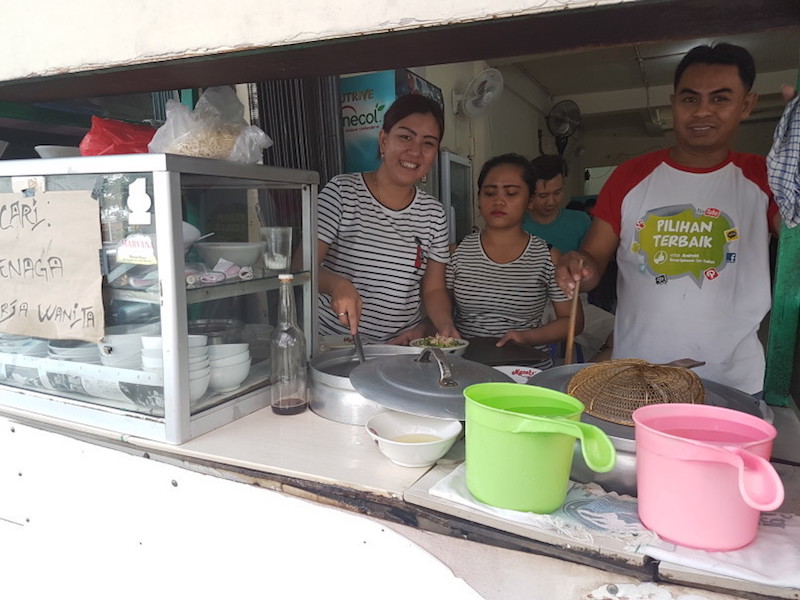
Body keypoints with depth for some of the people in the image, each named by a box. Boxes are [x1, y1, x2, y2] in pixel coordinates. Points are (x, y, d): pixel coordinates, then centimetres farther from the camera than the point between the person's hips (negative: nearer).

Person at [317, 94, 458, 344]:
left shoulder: (433, 213, 7)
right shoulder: (342, 191, -3)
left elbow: (433, 289, 11)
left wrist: (445, 325, -10)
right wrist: (337, 284, -29)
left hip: (403, 346, 3)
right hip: (335, 347, -2)